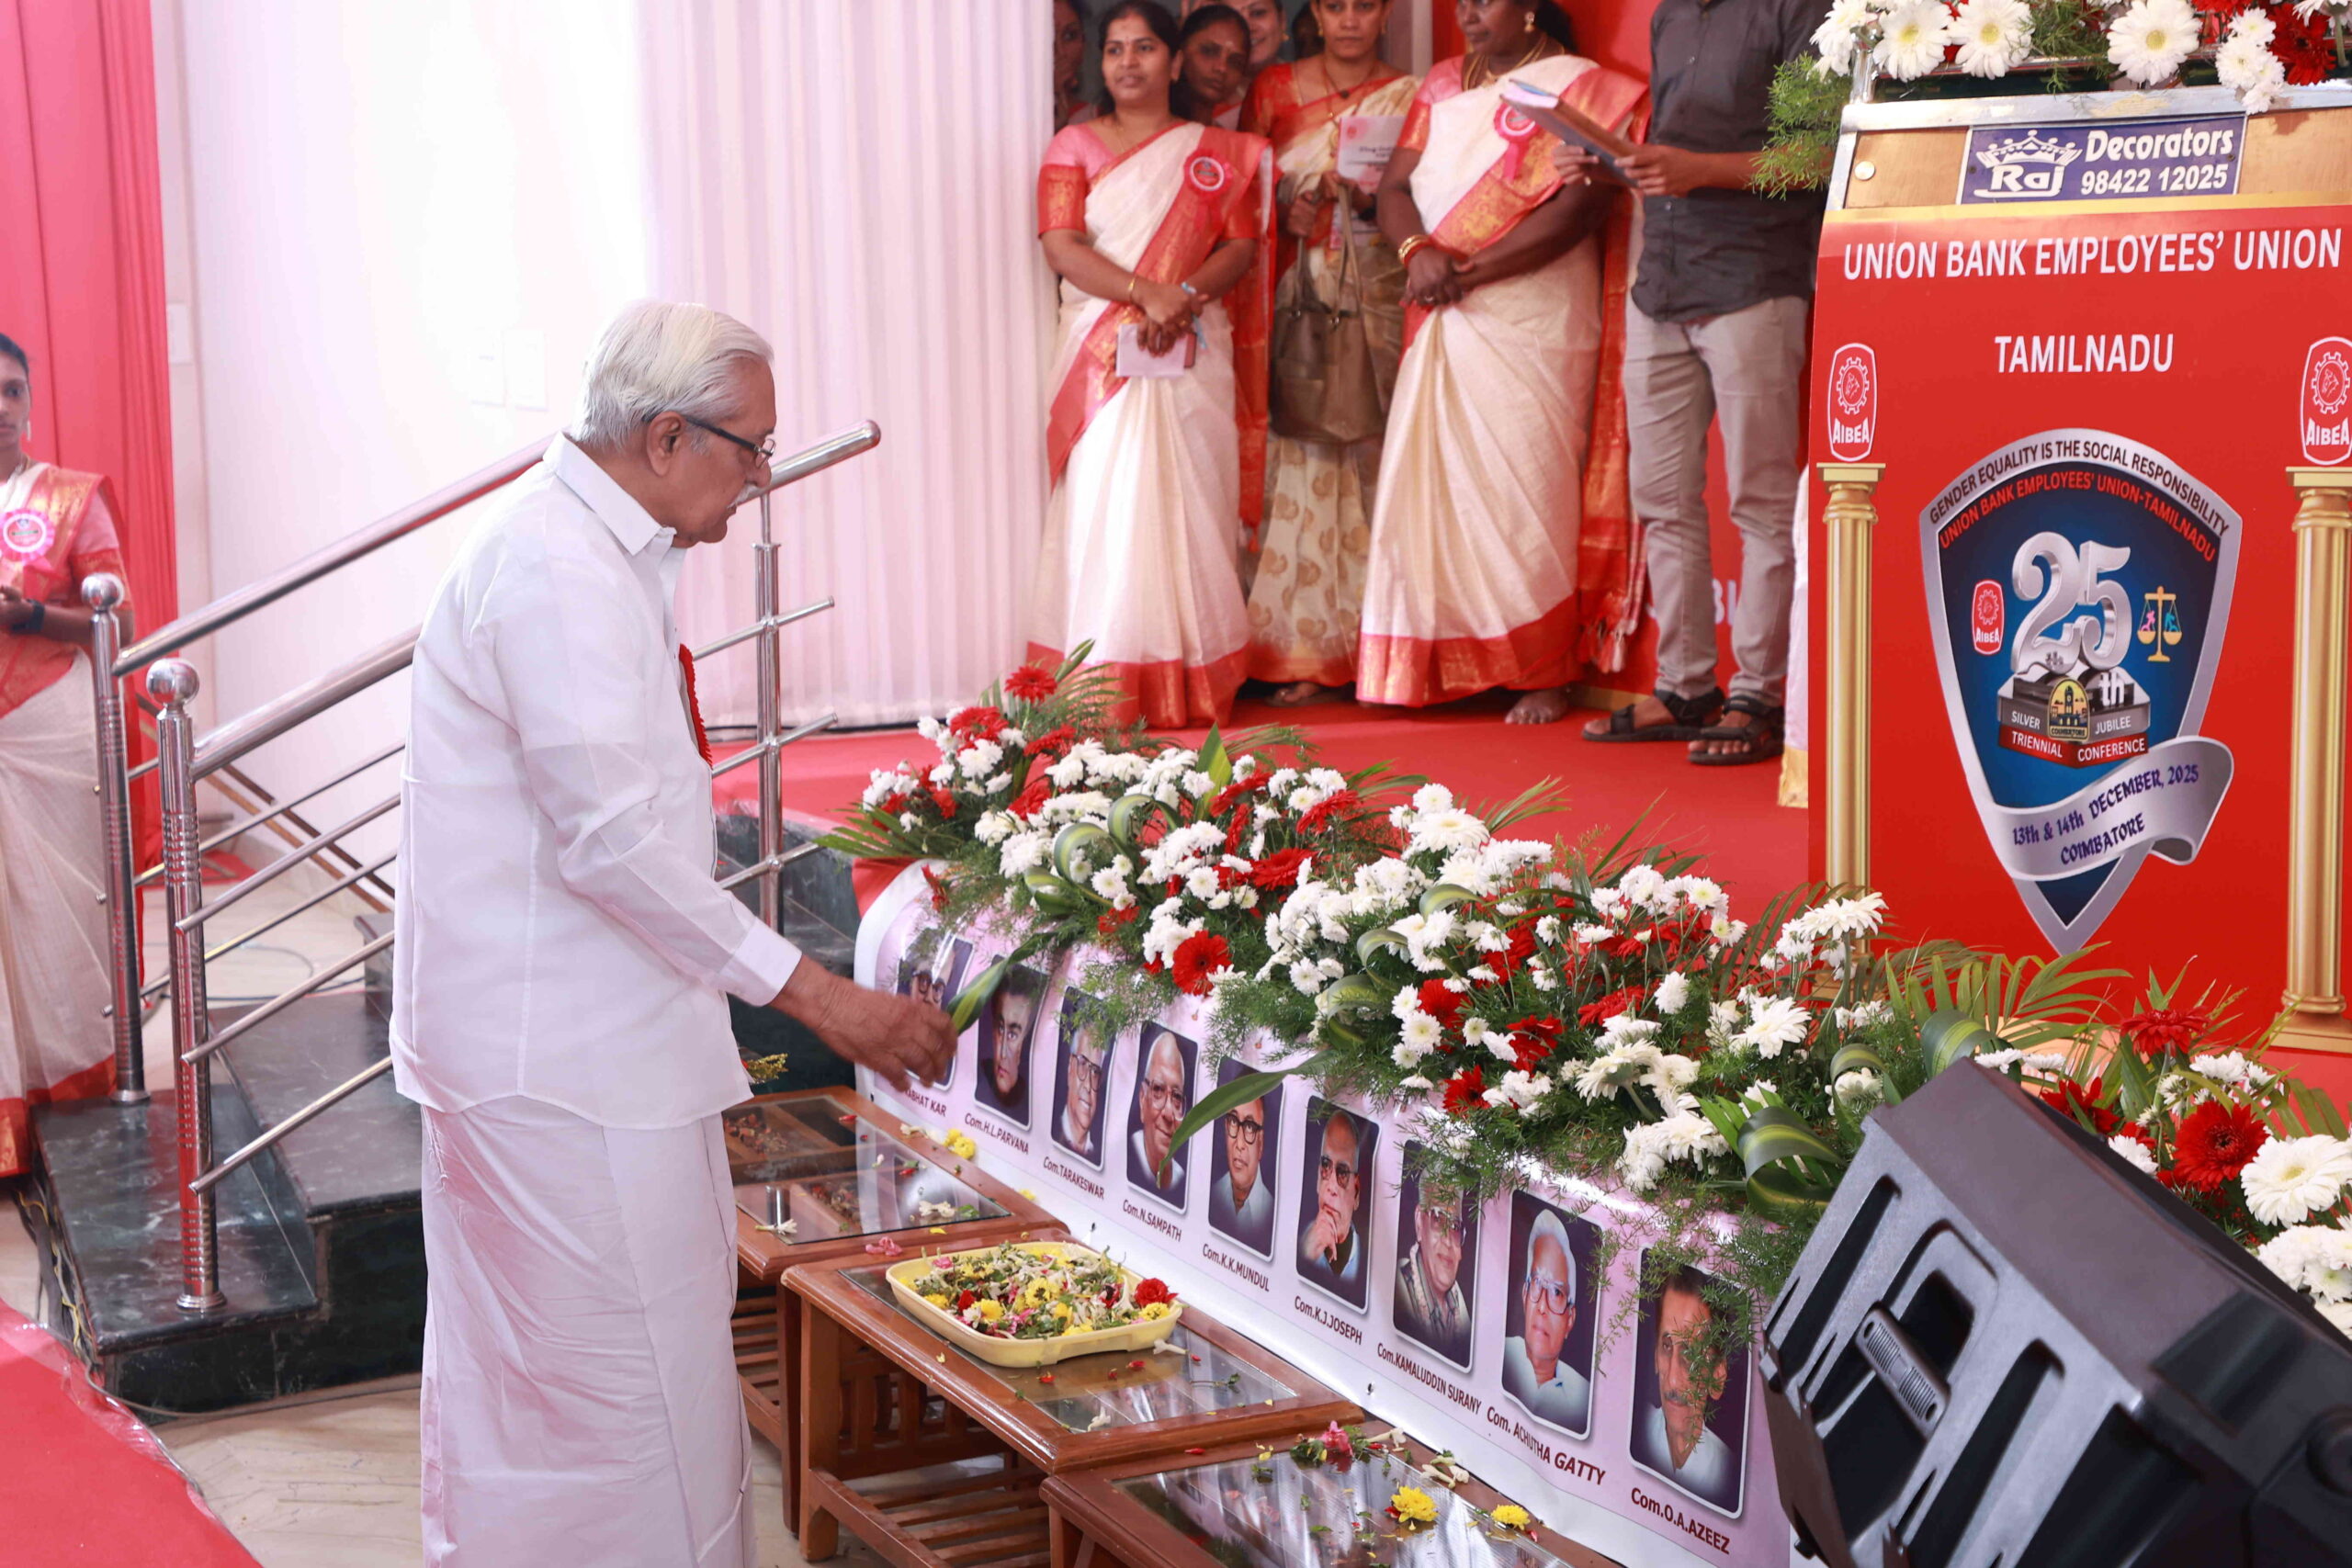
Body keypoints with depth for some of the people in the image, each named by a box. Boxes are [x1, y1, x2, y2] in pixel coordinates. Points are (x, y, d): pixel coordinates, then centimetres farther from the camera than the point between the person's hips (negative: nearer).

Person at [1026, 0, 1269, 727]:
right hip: (1102, 356, -1)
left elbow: (1241, 245, 4)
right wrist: (1144, 291, -17)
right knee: (1105, 505, -8)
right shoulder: (1074, 146, 9)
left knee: (1190, 507, -2)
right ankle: (1107, 686, -8)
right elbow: (1062, 246, -3)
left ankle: (1195, 679, 1)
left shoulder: (1217, 153, 12)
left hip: (1191, 352, 1)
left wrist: (1186, 295, -15)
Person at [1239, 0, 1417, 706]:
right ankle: (1303, 654, -4)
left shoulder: (1408, 97, 9)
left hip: (1376, 298, 0)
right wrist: (1286, 213, -12)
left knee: (1372, 459, -5)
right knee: (1300, 461, -6)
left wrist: (1370, 202, -15)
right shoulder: (1273, 89, 10)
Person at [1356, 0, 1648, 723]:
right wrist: (1418, 249, -13)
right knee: (1430, 483, 1)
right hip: (1442, 324, 6)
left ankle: (1543, 673, 0)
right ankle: (1440, 666, 6)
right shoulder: (1442, 86, 17)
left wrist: (1471, 269, -16)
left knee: (1525, 489, -7)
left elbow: (1580, 207, -13)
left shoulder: (1579, 87, -2)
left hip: (1533, 325, -5)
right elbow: (1395, 186, 10)